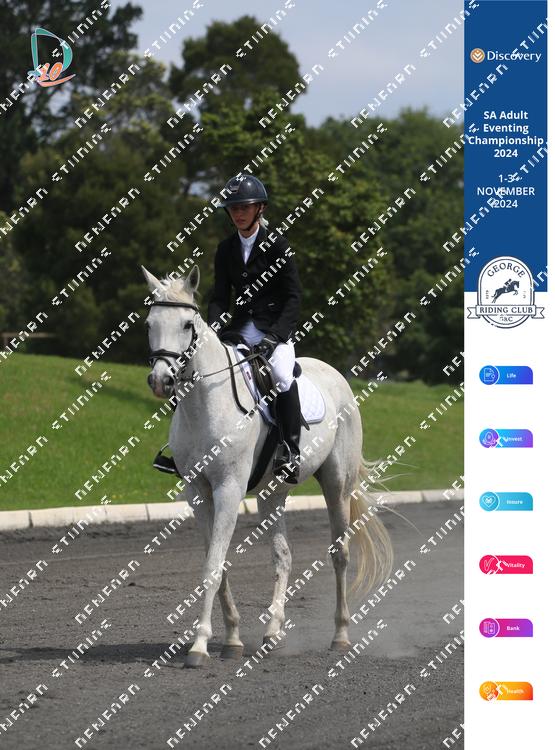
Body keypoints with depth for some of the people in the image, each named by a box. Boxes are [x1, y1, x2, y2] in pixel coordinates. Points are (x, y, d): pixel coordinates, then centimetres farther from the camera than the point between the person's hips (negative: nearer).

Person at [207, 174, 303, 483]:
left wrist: (275, 336, -21)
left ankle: (291, 453, -25)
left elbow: (294, 297, -9)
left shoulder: (277, 246, -6)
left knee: (282, 374, -33)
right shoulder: (226, 249, 8)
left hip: (276, 328, -5)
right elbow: (220, 298, 8)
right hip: (241, 329, 5)